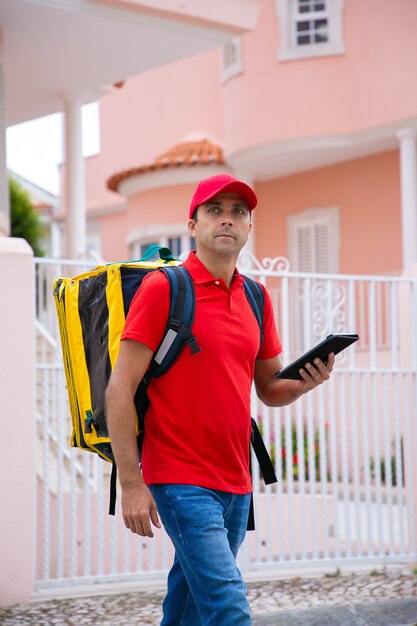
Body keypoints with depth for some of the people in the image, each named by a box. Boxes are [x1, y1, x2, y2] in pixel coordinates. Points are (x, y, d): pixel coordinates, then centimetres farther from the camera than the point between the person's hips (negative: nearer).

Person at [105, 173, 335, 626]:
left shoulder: (256, 298, 13)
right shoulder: (163, 288, -6)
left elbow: (269, 389, 19)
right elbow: (120, 389, -10)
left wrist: (305, 382, -4)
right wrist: (131, 483, -15)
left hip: (236, 484, 6)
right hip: (182, 481, -6)